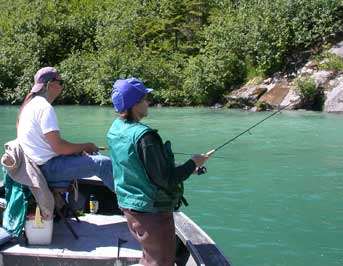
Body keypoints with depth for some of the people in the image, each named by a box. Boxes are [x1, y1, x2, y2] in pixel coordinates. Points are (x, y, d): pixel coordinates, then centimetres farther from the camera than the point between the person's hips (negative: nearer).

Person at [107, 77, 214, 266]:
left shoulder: (115, 129, 1)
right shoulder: (144, 136, -26)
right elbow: (166, 180, -23)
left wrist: (181, 168, 9)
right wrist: (193, 164, -9)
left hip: (128, 206, 9)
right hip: (151, 212, -9)